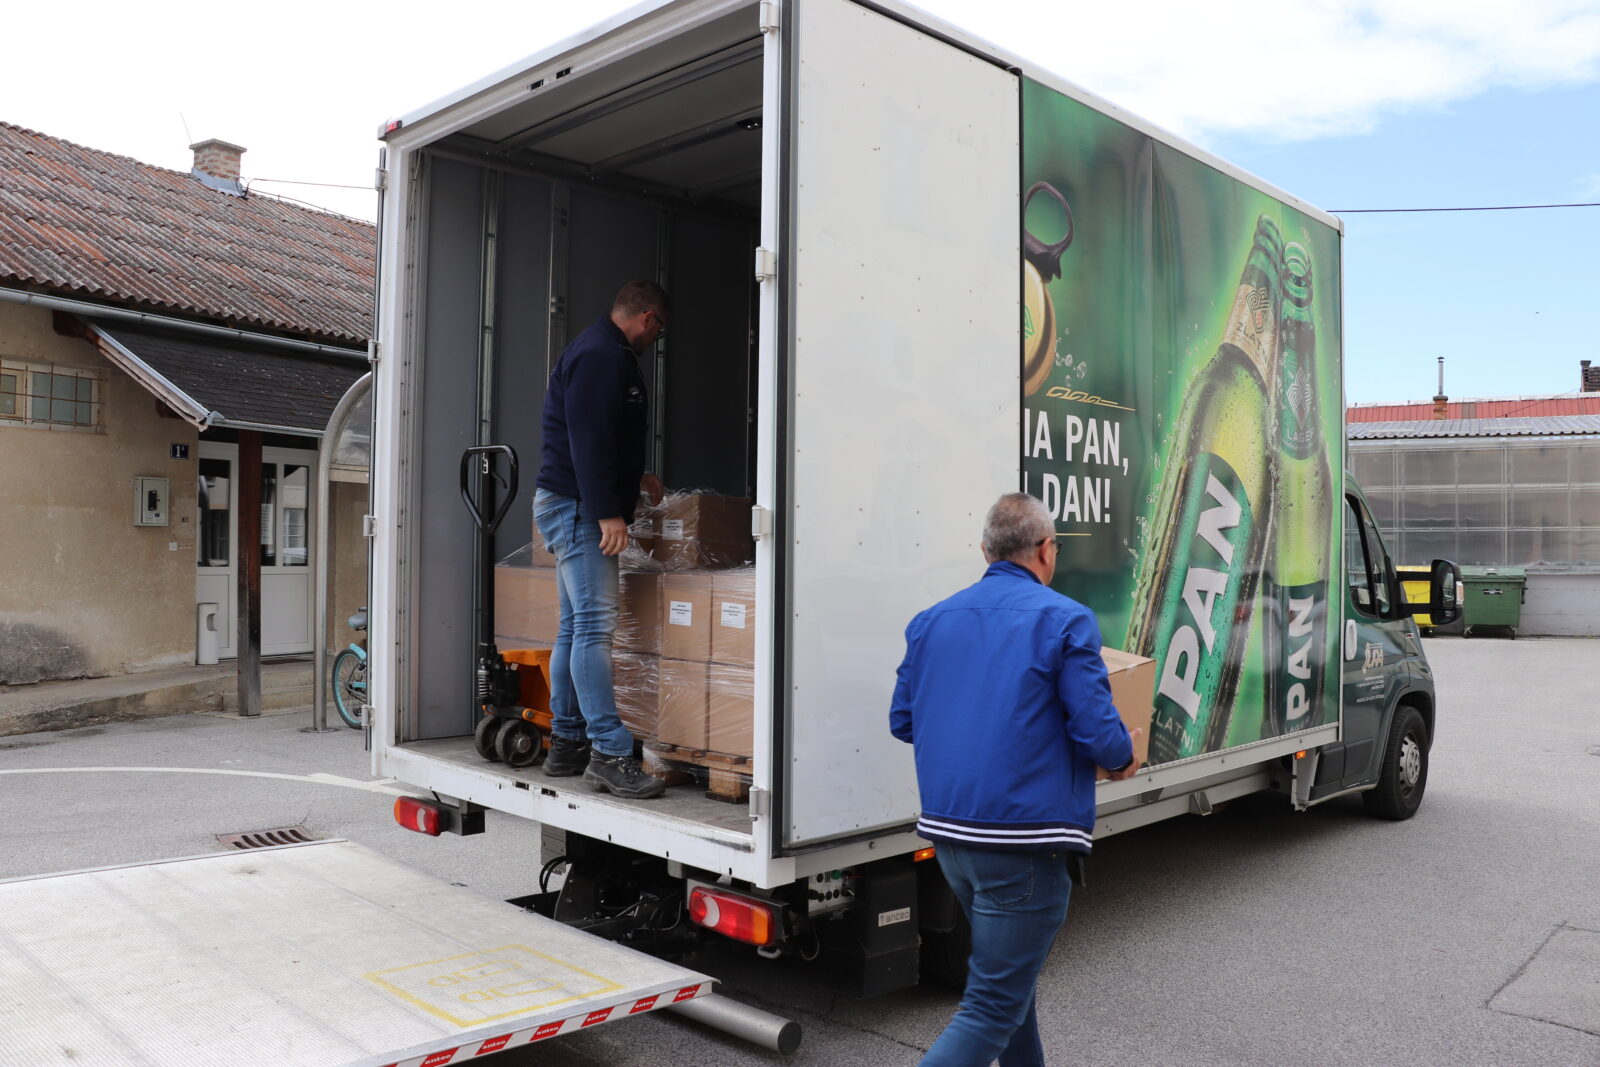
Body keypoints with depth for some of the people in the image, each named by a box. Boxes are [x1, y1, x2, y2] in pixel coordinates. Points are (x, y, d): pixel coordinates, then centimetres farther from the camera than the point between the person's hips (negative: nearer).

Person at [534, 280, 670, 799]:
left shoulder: (601, 352, 22)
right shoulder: (602, 357, -13)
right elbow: (589, 440, -22)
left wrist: (634, 477, 36)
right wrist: (608, 512, -24)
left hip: (571, 507, 11)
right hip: (579, 508, -11)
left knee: (575, 627, 12)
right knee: (595, 625, -13)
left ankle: (566, 745, 18)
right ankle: (609, 752, -13)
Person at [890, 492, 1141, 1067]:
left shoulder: (932, 620, 7)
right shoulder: (1066, 620, -9)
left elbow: (903, 721, 10)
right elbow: (1097, 732, -13)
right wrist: (1124, 756, 9)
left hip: (947, 833, 7)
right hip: (1024, 840, -6)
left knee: (1010, 973, 27)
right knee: (993, 1008, 1)